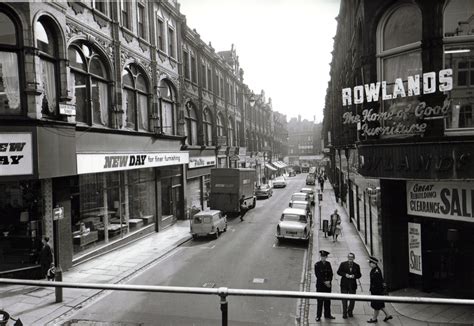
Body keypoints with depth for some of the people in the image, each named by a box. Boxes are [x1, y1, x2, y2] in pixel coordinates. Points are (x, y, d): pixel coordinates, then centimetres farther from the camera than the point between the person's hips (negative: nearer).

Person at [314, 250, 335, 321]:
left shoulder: (328, 264, 7)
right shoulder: (317, 265, -6)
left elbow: (331, 274, 6)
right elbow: (318, 275, -10)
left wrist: (329, 281, -9)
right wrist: (324, 282, -14)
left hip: (328, 284, 4)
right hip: (320, 285, -4)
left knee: (327, 300, 10)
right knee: (320, 301, 0)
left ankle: (327, 315, 22)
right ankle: (318, 316, 8)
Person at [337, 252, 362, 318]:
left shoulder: (356, 266, 5)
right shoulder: (343, 264, 1)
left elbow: (359, 275, 7)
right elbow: (338, 272, 1)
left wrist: (354, 276, -13)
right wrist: (345, 274, -14)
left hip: (353, 285, 1)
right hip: (344, 284, -1)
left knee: (352, 299, 7)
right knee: (344, 299, 2)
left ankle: (350, 312, 28)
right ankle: (344, 313, 12)